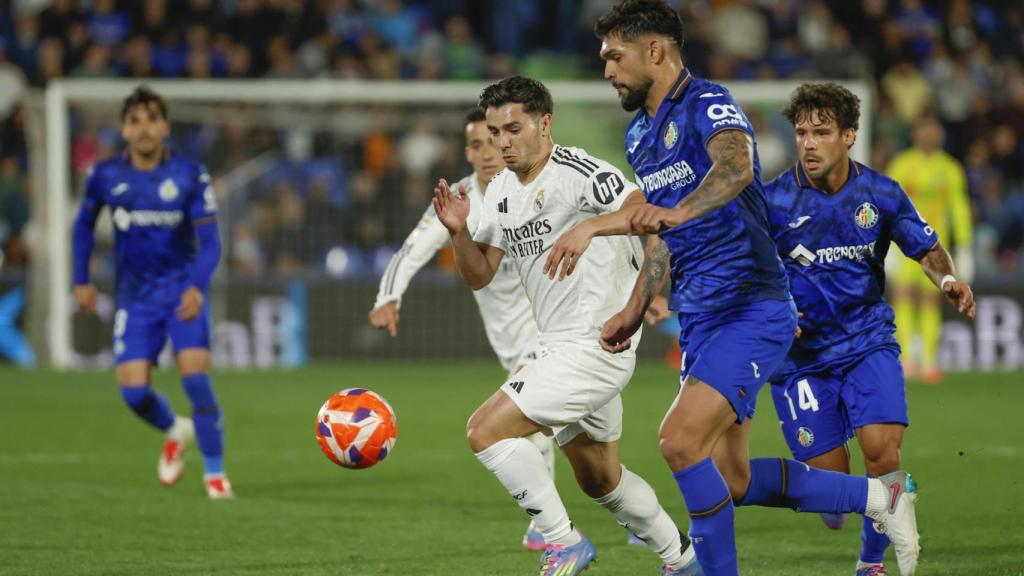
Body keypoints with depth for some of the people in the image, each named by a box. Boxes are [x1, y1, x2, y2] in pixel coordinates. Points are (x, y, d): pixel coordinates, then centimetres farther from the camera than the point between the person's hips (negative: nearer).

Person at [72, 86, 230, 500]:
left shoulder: (190, 176, -10)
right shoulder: (105, 176, -3)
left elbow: (209, 241, -13)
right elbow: (84, 224, 15)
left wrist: (197, 287, -29)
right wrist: (81, 281, 12)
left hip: (183, 291, -2)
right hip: (134, 297, 2)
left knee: (195, 376, -18)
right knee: (133, 391, -8)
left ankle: (215, 473, -6)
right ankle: (174, 431, 26)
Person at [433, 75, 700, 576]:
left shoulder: (579, 174, -17)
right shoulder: (500, 191, 10)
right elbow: (478, 275, 10)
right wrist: (458, 231, -8)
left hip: (593, 346, -9)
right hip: (557, 348, 9)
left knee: (485, 430, -17)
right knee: (599, 479, 20)